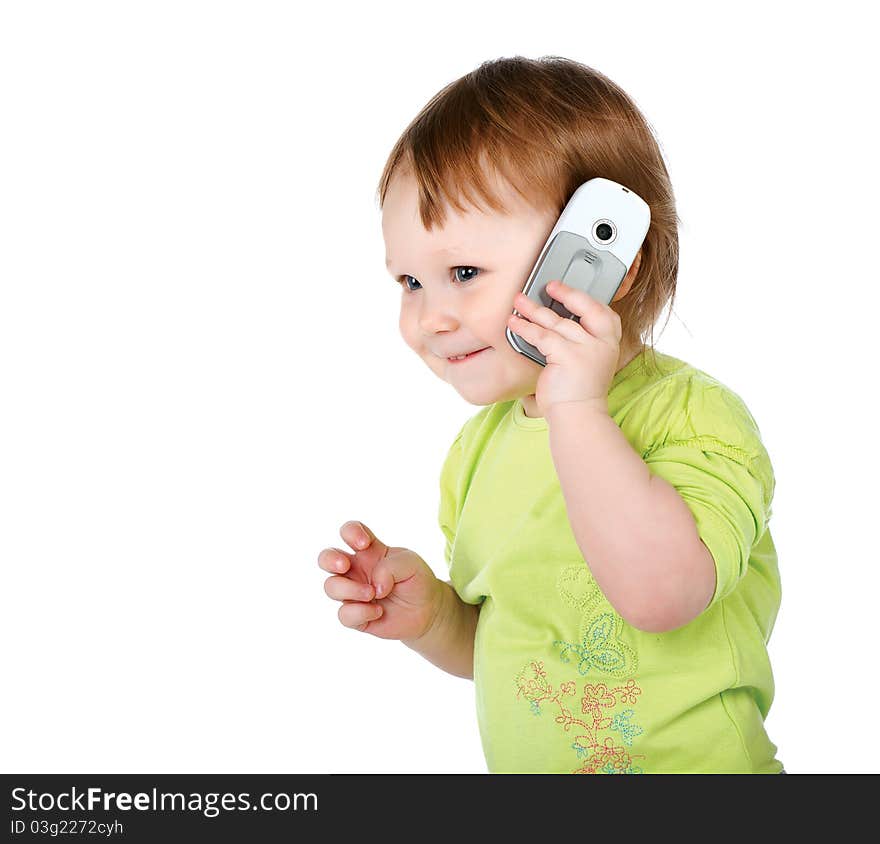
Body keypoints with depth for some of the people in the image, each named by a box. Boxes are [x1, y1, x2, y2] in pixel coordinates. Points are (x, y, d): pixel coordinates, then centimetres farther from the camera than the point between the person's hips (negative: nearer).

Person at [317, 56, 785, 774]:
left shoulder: (692, 413, -16)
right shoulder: (482, 444, 1)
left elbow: (660, 594, -33)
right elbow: (489, 649, 11)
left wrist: (577, 407, -32)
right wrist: (431, 614, -9)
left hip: (692, 764, -5)